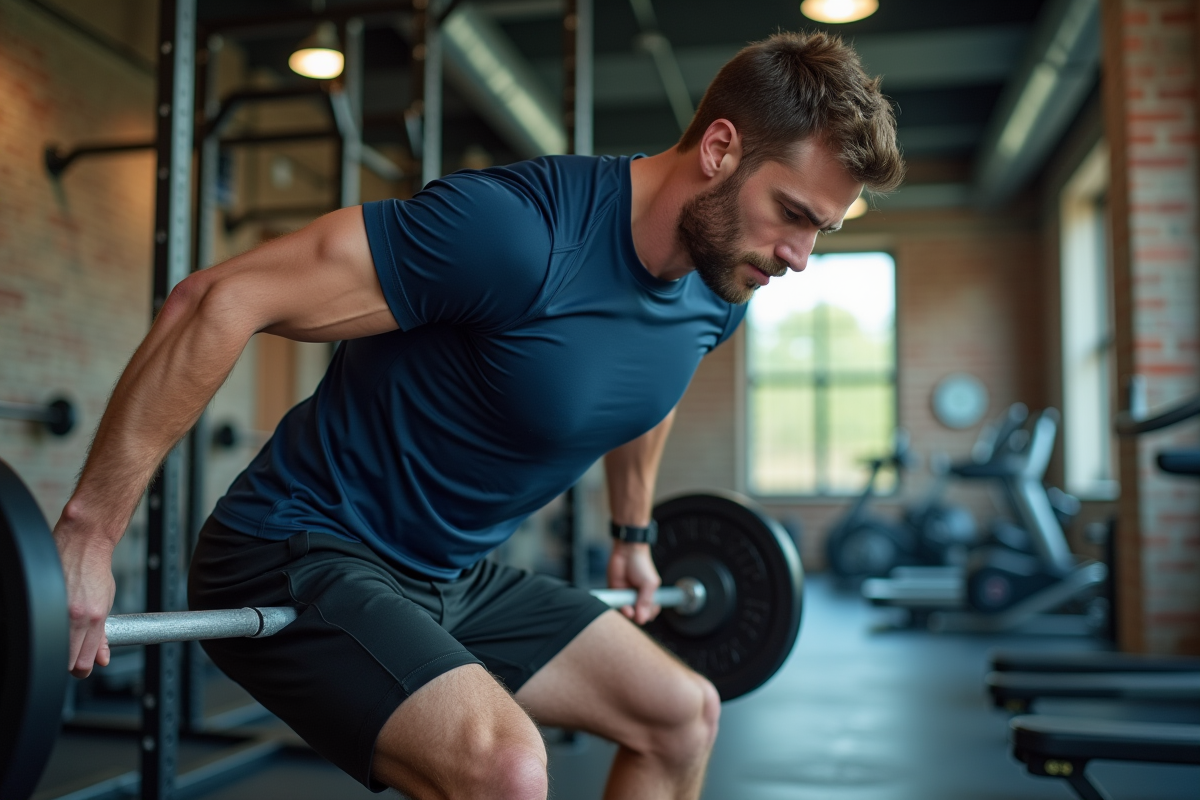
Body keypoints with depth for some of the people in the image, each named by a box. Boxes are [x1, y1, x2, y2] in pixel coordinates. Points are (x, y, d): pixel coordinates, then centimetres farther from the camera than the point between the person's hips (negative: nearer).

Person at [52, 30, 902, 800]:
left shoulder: (717, 297, -2)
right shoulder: (520, 233, -29)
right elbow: (221, 301, -28)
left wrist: (634, 535, 29)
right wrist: (90, 531, -25)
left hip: (456, 577, 8)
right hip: (302, 556, -8)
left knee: (684, 714, 11)